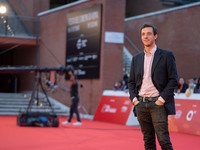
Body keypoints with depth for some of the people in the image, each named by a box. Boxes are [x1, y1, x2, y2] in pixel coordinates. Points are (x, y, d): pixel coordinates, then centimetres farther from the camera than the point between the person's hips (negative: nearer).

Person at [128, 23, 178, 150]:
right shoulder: (136, 58, 15)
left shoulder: (166, 55, 1)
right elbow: (132, 81, 18)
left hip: (157, 103, -4)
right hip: (141, 104, 5)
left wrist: (162, 99, -11)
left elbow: (173, 80, -3)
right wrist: (134, 98, 3)